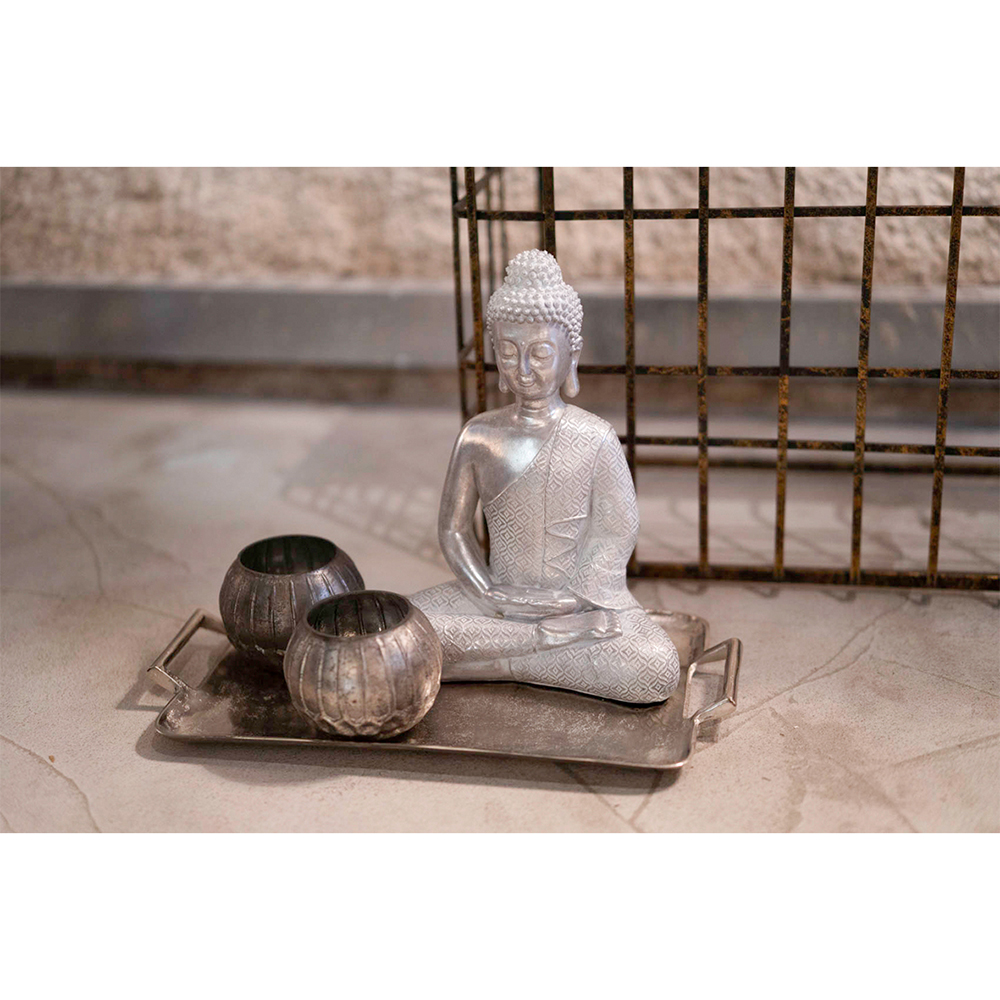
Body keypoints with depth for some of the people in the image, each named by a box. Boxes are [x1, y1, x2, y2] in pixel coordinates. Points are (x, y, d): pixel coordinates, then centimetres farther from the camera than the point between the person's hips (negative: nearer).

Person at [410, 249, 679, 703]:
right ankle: (562, 636, -16)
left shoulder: (596, 439, -7)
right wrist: (488, 593, -7)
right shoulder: (479, 436, -1)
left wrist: (573, 597, -15)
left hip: (581, 594, -1)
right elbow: (453, 528, 5)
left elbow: (617, 533, -6)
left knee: (659, 670, -29)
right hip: (500, 593, 2)